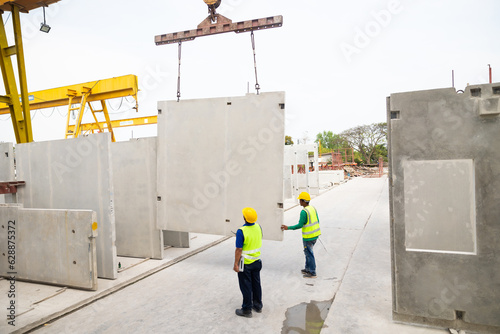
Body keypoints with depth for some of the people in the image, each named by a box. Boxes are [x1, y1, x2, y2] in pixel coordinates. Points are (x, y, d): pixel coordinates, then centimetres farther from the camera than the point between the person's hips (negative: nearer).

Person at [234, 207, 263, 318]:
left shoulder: (241, 231, -25)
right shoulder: (258, 227, -5)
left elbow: (239, 249, -22)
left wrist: (236, 264, -13)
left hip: (245, 263, -6)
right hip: (257, 261, 6)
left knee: (246, 287, 7)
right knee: (256, 284, 19)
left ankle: (247, 310, 18)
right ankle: (258, 306, 33)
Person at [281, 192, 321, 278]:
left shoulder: (304, 212, -21)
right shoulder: (313, 208, 5)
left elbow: (300, 225, -20)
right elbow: (317, 221, 11)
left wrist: (288, 228, -13)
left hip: (308, 237, -9)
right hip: (315, 234, 9)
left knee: (309, 253, 4)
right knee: (308, 252, 21)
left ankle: (312, 273, 13)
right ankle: (307, 269, 31)